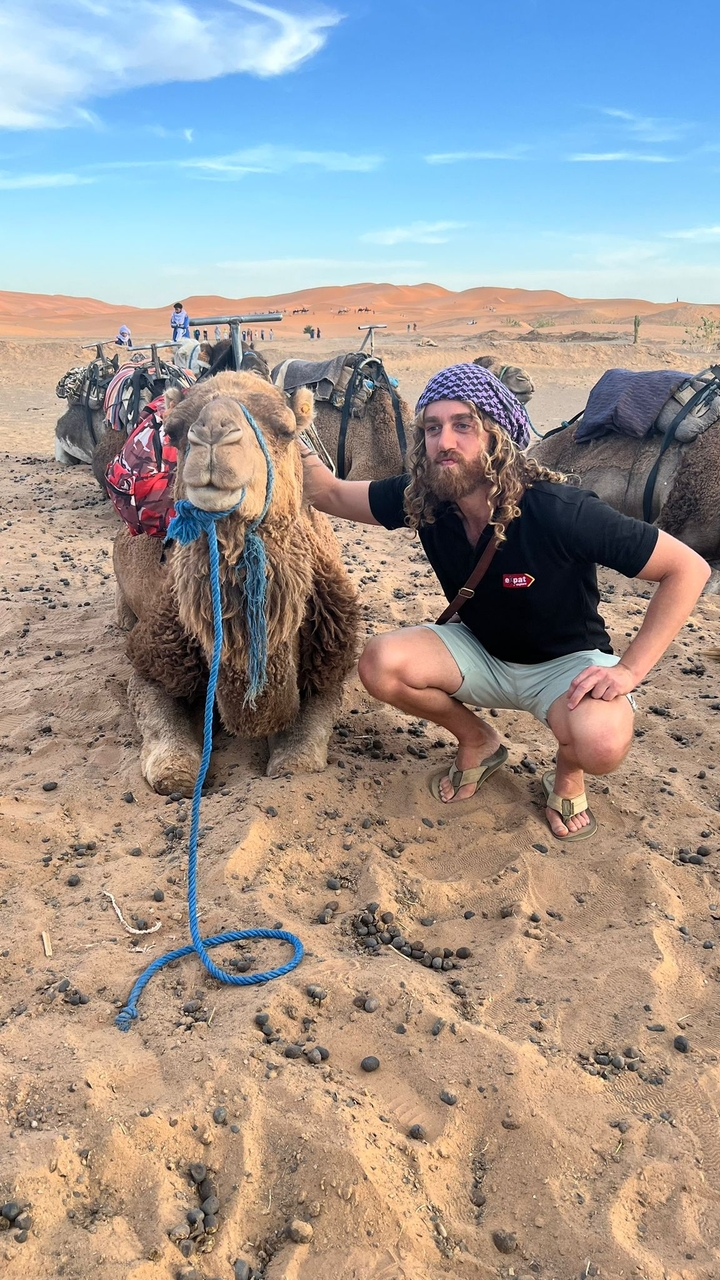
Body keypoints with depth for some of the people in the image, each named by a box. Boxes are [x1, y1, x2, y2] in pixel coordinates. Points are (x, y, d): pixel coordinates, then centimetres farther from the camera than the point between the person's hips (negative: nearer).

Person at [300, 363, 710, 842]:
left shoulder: (559, 511, -31)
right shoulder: (421, 498, -17)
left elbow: (690, 569, -25)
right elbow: (331, 494, -3)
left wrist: (629, 670, -29)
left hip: (565, 661, -4)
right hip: (480, 651, 5)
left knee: (602, 742, -37)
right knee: (381, 662, -22)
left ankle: (568, 773, 4)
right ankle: (478, 741, 7)